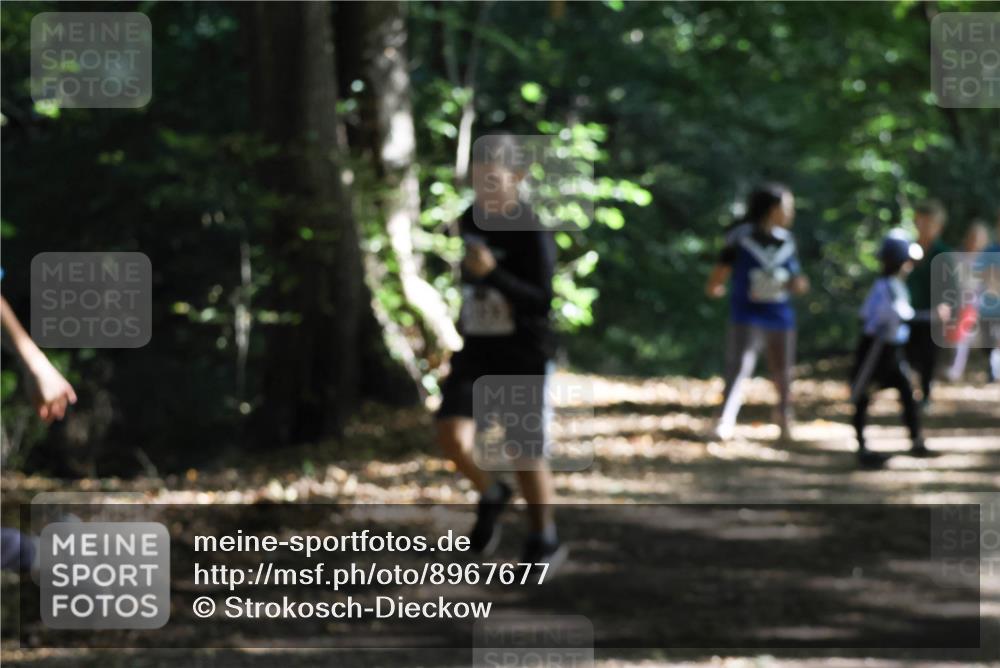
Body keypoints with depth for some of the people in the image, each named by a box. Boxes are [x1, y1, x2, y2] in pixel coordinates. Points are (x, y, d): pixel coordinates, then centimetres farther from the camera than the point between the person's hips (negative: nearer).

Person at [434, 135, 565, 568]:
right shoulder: (470, 221, 5)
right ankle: (491, 495, 16)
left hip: (523, 356, -5)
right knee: (453, 437, -14)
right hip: (474, 351, 5)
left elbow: (541, 301, -22)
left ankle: (545, 541, 21)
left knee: (527, 452, 0)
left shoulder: (533, 233, -15)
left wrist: (492, 274, -33)